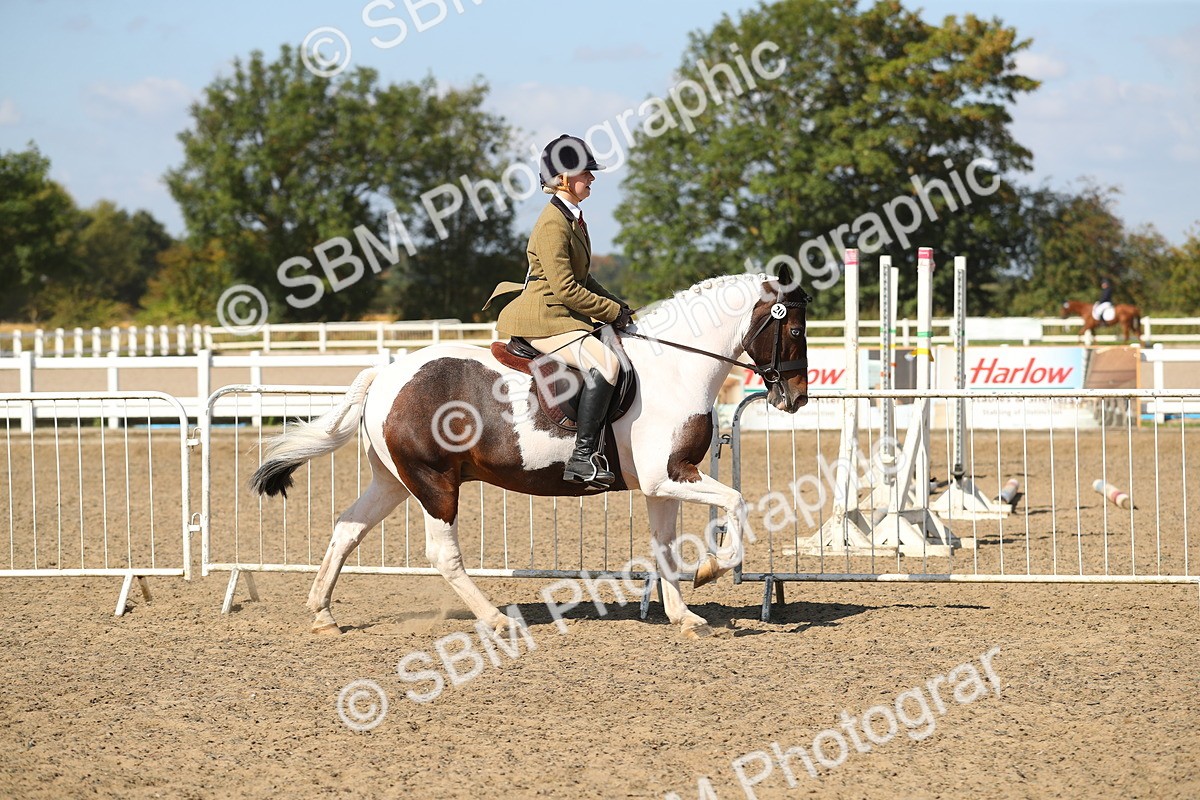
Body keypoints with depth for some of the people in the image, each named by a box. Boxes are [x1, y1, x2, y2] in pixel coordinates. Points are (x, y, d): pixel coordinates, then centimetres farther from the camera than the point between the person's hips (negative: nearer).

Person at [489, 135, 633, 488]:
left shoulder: (573, 218, 15)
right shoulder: (552, 224, -17)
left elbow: (581, 278, 24)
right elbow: (566, 288, -21)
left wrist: (616, 304, 10)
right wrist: (613, 312, -14)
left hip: (562, 315, 11)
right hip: (543, 319, -11)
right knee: (604, 363, -28)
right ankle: (583, 458, -31)